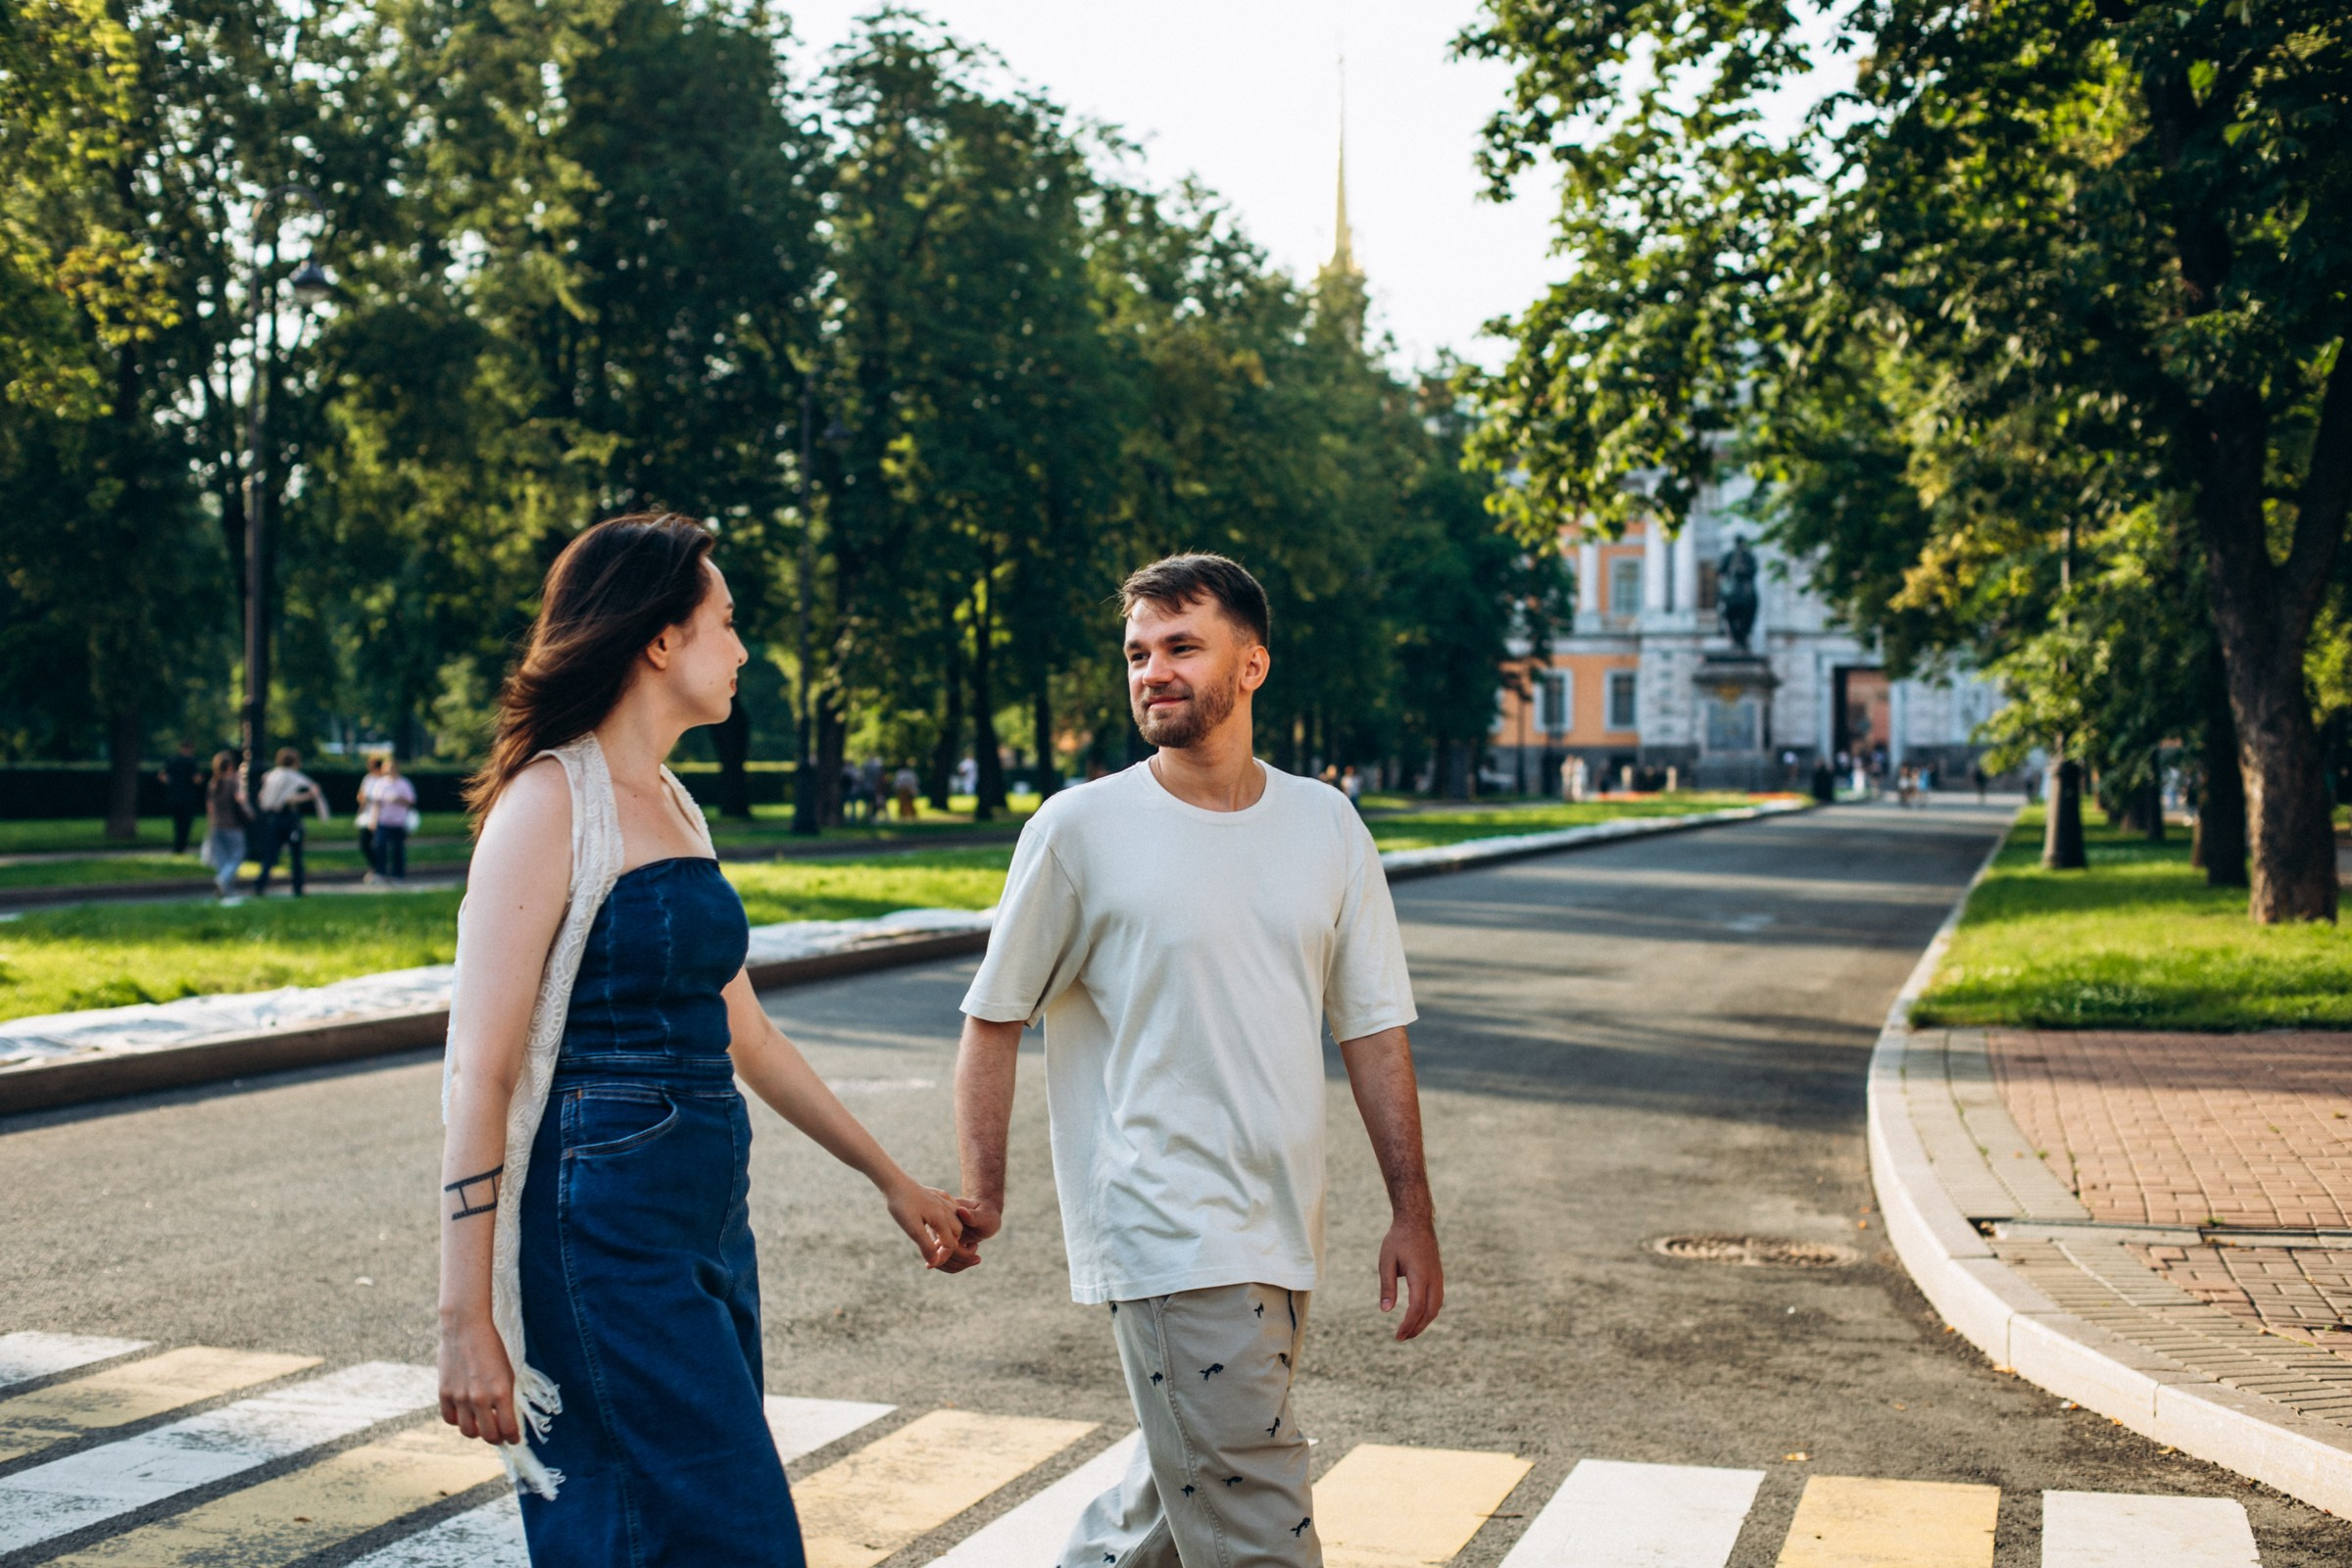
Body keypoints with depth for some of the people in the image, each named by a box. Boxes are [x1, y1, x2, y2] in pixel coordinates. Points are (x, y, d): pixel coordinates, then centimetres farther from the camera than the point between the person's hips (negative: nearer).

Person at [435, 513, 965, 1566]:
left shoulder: (674, 807, 15)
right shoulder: (550, 804, -11)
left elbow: (743, 1035, 22)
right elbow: (477, 1071, -14)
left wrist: (891, 1178, 25)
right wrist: (466, 1321, -17)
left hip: (706, 1220, 8)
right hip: (607, 1227, -8)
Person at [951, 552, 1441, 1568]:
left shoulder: (1326, 825, 7)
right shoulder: (1080, 828, -5)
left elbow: (1372, 1026, 10)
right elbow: (995, 1018, 0)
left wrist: (1411, 1212, 7)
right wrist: (981, 1193, -7)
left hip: (1282, 1235, 5)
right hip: (1166, 1235, -5)